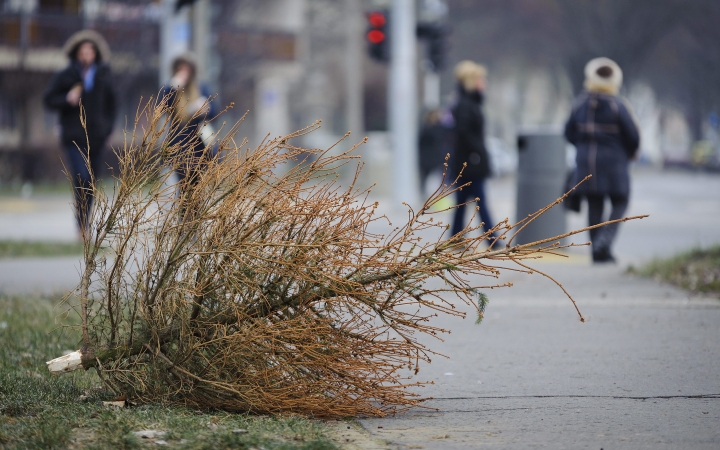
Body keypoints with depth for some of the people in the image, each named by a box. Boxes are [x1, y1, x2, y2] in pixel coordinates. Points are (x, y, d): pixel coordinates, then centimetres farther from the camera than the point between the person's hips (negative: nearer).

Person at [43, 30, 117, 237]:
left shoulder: (104, 75, 8)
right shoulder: (66, 76, 0)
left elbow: (111, 103, 19)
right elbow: (49, 99, 4)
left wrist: (107, 126, 7)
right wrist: (67, 100, -15)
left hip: (97, 136, 4)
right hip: (75, 137, -4)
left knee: (91, 182, 7)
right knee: (82, 180, -15)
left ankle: (84, 226, 15)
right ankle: (81, 227, -15)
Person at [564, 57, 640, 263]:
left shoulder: (581, 103, 2)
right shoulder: (618, 105, -11)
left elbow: (570, 132, 8)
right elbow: (633, 136, -9)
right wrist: (630, 153, 11)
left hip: (586, 162, 4)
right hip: (613, 161, -4)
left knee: (594, 206, 9)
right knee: (619, 204, 7)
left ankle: (598, 252, 10)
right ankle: (604, 241, -14)